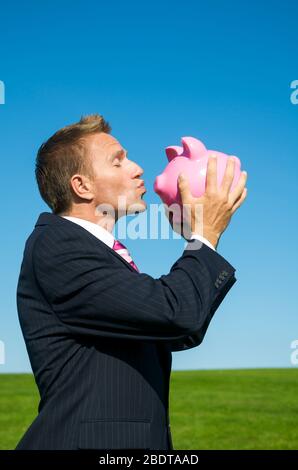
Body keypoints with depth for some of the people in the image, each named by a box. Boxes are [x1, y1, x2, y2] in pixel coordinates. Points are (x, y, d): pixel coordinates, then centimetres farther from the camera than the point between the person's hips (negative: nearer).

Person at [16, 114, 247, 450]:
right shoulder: (55, 245, -16)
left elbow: (182, 334, 14)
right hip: (85, 440, -9)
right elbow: (174, 313, -24)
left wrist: (197, 239, 7)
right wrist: (206, 234, -9)